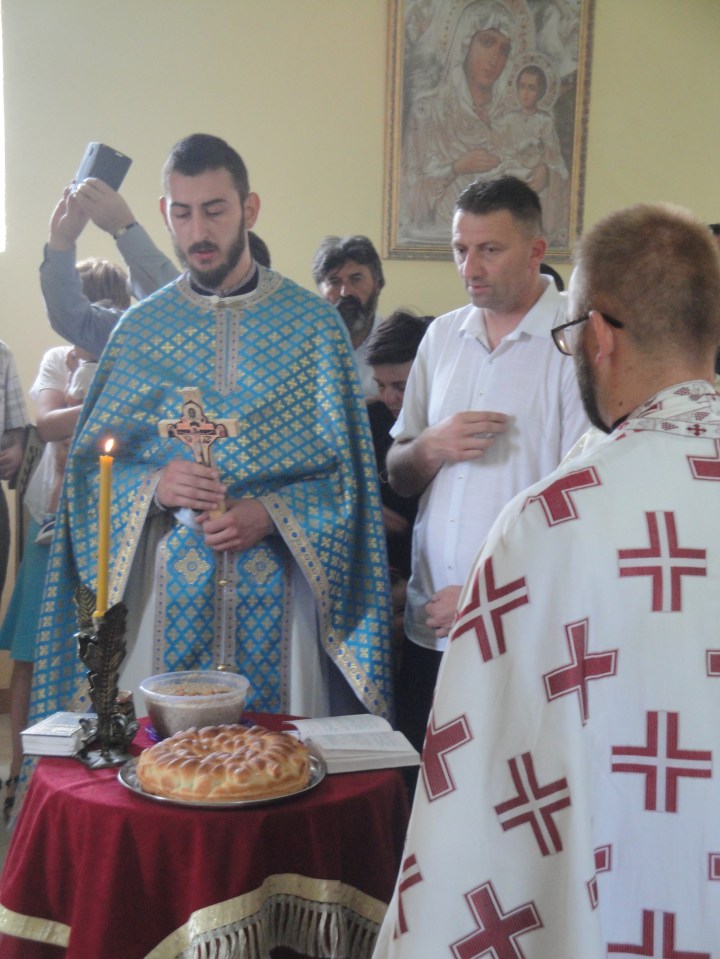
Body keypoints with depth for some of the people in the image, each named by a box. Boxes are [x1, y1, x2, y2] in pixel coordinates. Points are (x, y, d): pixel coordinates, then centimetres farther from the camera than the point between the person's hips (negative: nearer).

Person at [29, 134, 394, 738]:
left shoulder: (314, 322, 2)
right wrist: (151, 487, -12)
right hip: (166, 584, 2)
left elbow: (346, 469, 1)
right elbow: (92, 462, 8)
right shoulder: (141, 327, 8)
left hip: (279, 585, -1)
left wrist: (271, 514, -14)